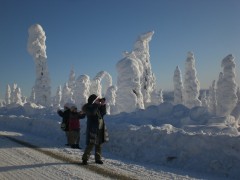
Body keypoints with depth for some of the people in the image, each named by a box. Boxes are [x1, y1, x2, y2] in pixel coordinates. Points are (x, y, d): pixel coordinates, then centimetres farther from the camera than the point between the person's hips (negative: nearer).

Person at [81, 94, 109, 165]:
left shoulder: (98, 107, 12)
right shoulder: (88, 107, -8)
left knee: (99, 144, 11)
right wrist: (96, 104, -23)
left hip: (100, 128, 7)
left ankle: (98, 159, 20)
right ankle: (85, 159, 5)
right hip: (93, 129, -7)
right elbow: (92, 112, -28)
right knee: (91, 144, -7)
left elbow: (103, 113, 9)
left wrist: (103, 105, -1)